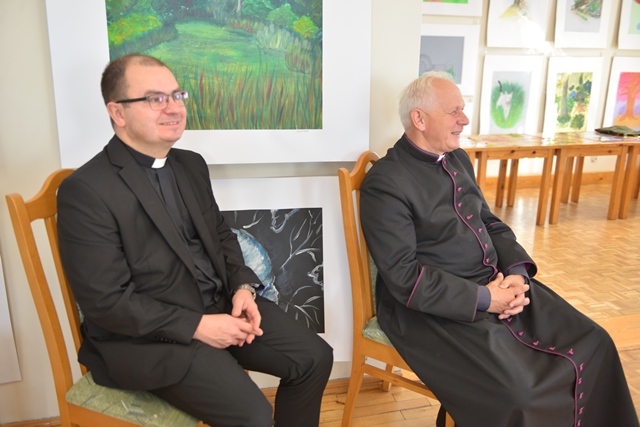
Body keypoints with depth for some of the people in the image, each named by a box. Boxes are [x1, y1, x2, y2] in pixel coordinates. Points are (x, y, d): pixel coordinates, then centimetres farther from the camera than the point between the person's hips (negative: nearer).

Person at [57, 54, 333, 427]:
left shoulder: (191, 164, 7)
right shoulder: (85, 191, -16)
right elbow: (106, 302, -18)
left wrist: (243, 288, -4)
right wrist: (198, 326, -19)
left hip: (221, 306, 7)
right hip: (147, 333, -6)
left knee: (316, 357, 0)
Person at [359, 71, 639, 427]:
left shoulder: (458, 159, 11)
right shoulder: (386, 182, -17)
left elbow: (491, 224, 15)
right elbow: (405, 278, -20)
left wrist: (517, 272, -4)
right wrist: (482, 299, -19)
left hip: (496, 284, 8)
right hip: (435, 305, -8)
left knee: (592, 345, 2)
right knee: (517, 391, -24)